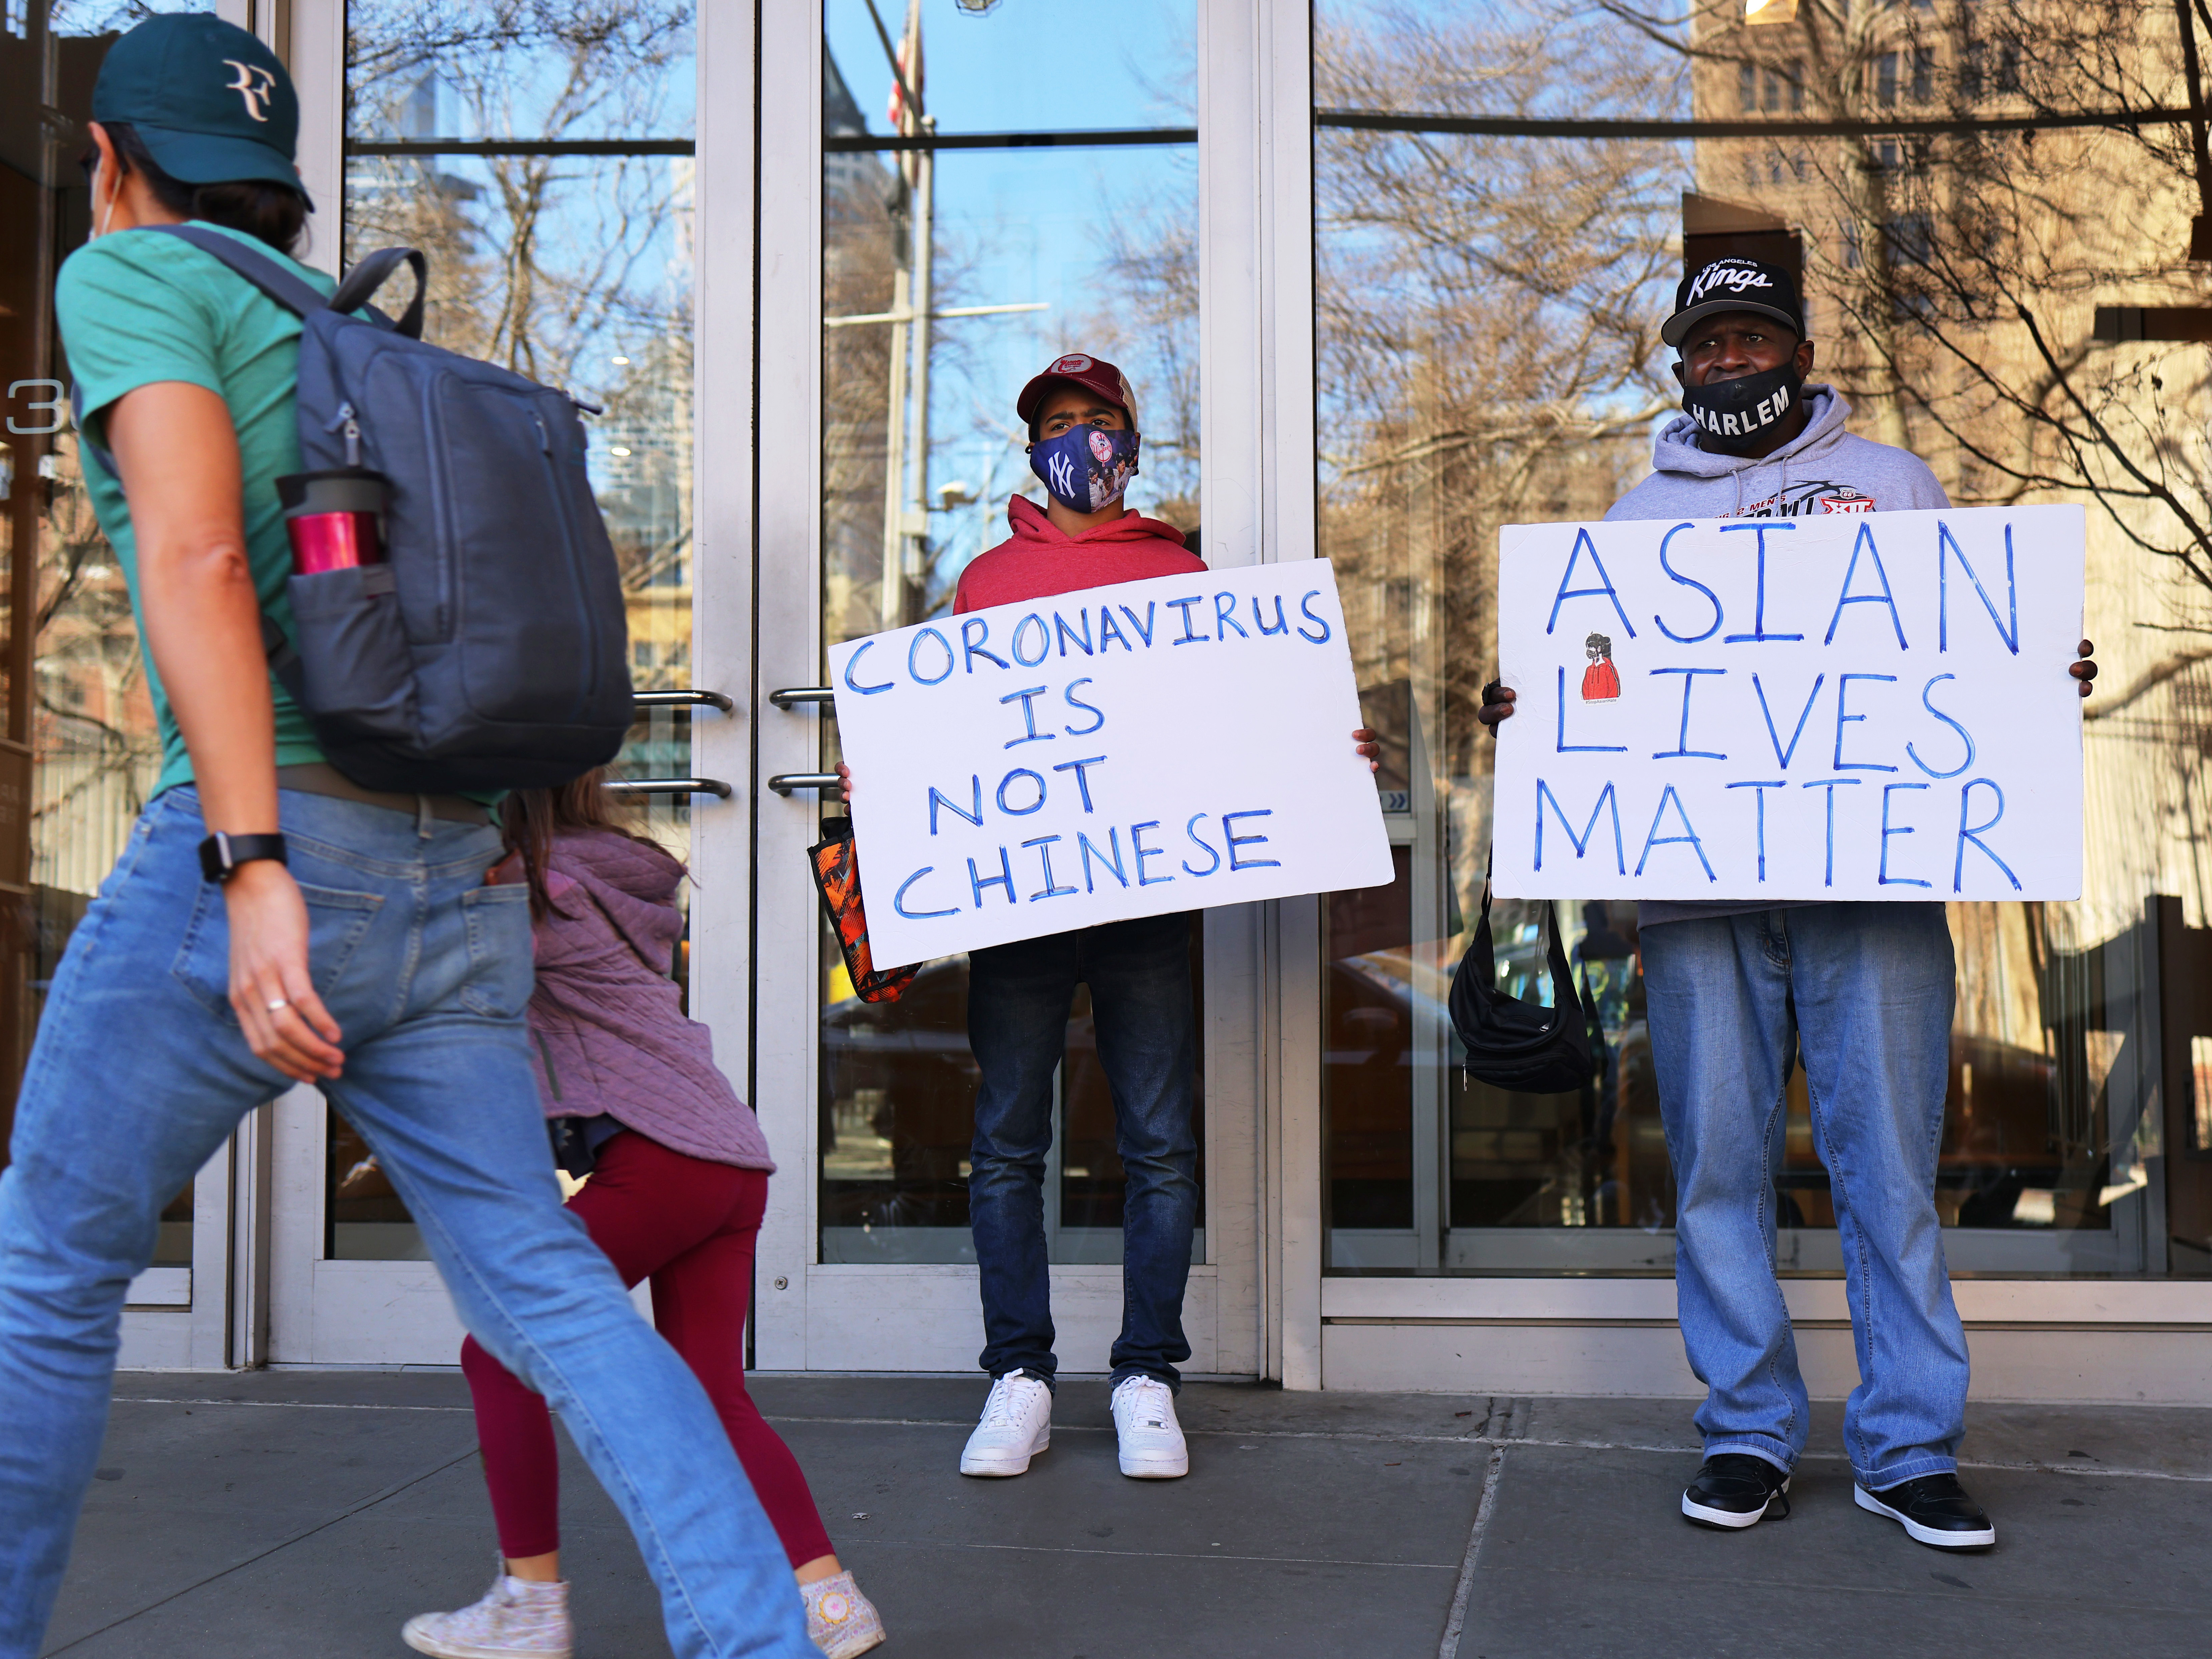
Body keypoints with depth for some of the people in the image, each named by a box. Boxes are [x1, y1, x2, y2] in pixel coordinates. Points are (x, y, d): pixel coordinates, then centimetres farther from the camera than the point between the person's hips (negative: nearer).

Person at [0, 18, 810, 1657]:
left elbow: (196, 551, -13)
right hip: (455, 872, 7)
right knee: (545, 1286, 3)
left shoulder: (133, 278, 4)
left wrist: (252, 868, -21)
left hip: (275, 842, -6)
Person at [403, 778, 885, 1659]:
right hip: (734, 1161, 9)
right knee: (713, 1396, 10)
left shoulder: (540, 887, -4)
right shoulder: (621, 877, 22)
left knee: (499, 1353, 2)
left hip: (659, 1158, -9)